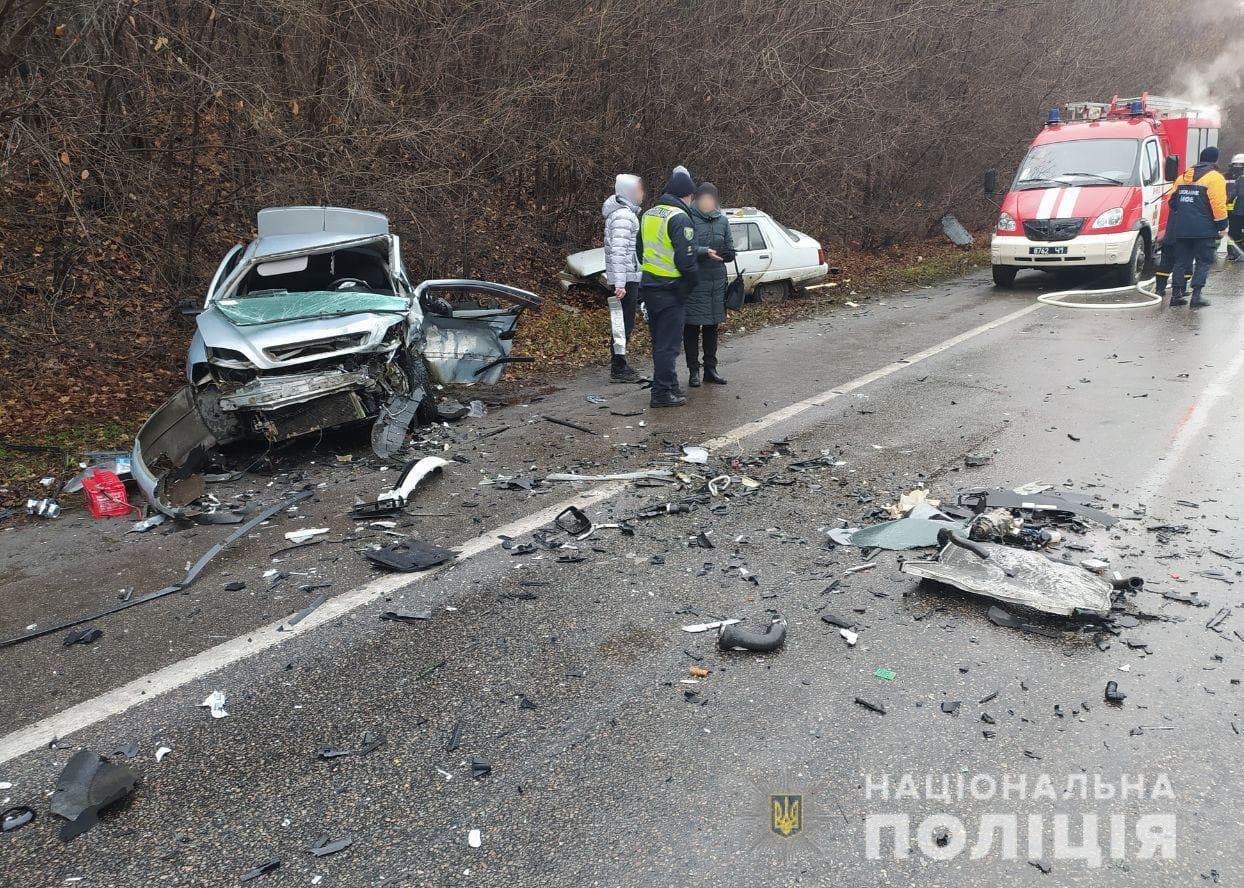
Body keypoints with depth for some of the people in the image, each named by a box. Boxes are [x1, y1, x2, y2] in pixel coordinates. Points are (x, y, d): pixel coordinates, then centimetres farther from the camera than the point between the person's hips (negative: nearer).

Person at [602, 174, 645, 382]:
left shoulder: (627, 212, 18)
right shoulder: (622, 216, -15)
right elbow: (618, 251, -23)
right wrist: (620, 283, -27)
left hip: (630, 278, 10)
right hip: (625, 279, -10)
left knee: (623, 323, 15)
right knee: (623, 323, -6)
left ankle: (618, 365, 23)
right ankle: (618, 369, -2)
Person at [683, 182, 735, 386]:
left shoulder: (722, 220, 10)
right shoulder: (688, 219, -8)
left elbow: (730, 250, 13)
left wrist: (726, 253, -8)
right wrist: (705, 252, -27)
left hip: (717, 282, 5)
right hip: (694, 282, -5)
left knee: (712, 326, 13)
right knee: (692, 327, 1)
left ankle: (710, 369, 23)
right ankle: (693, 371, 11)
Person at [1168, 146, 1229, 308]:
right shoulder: (1215, 178, -5)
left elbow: (1172, 201, 16)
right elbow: (1218, 205, -12)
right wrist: (1222, 226, -5)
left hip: (1181, 229, 5)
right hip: (1204, 230, -5)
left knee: (1181, 261, 11)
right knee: (1203, 262, 1)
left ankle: (1176, 294, 9)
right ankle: (1196, 295, -6)